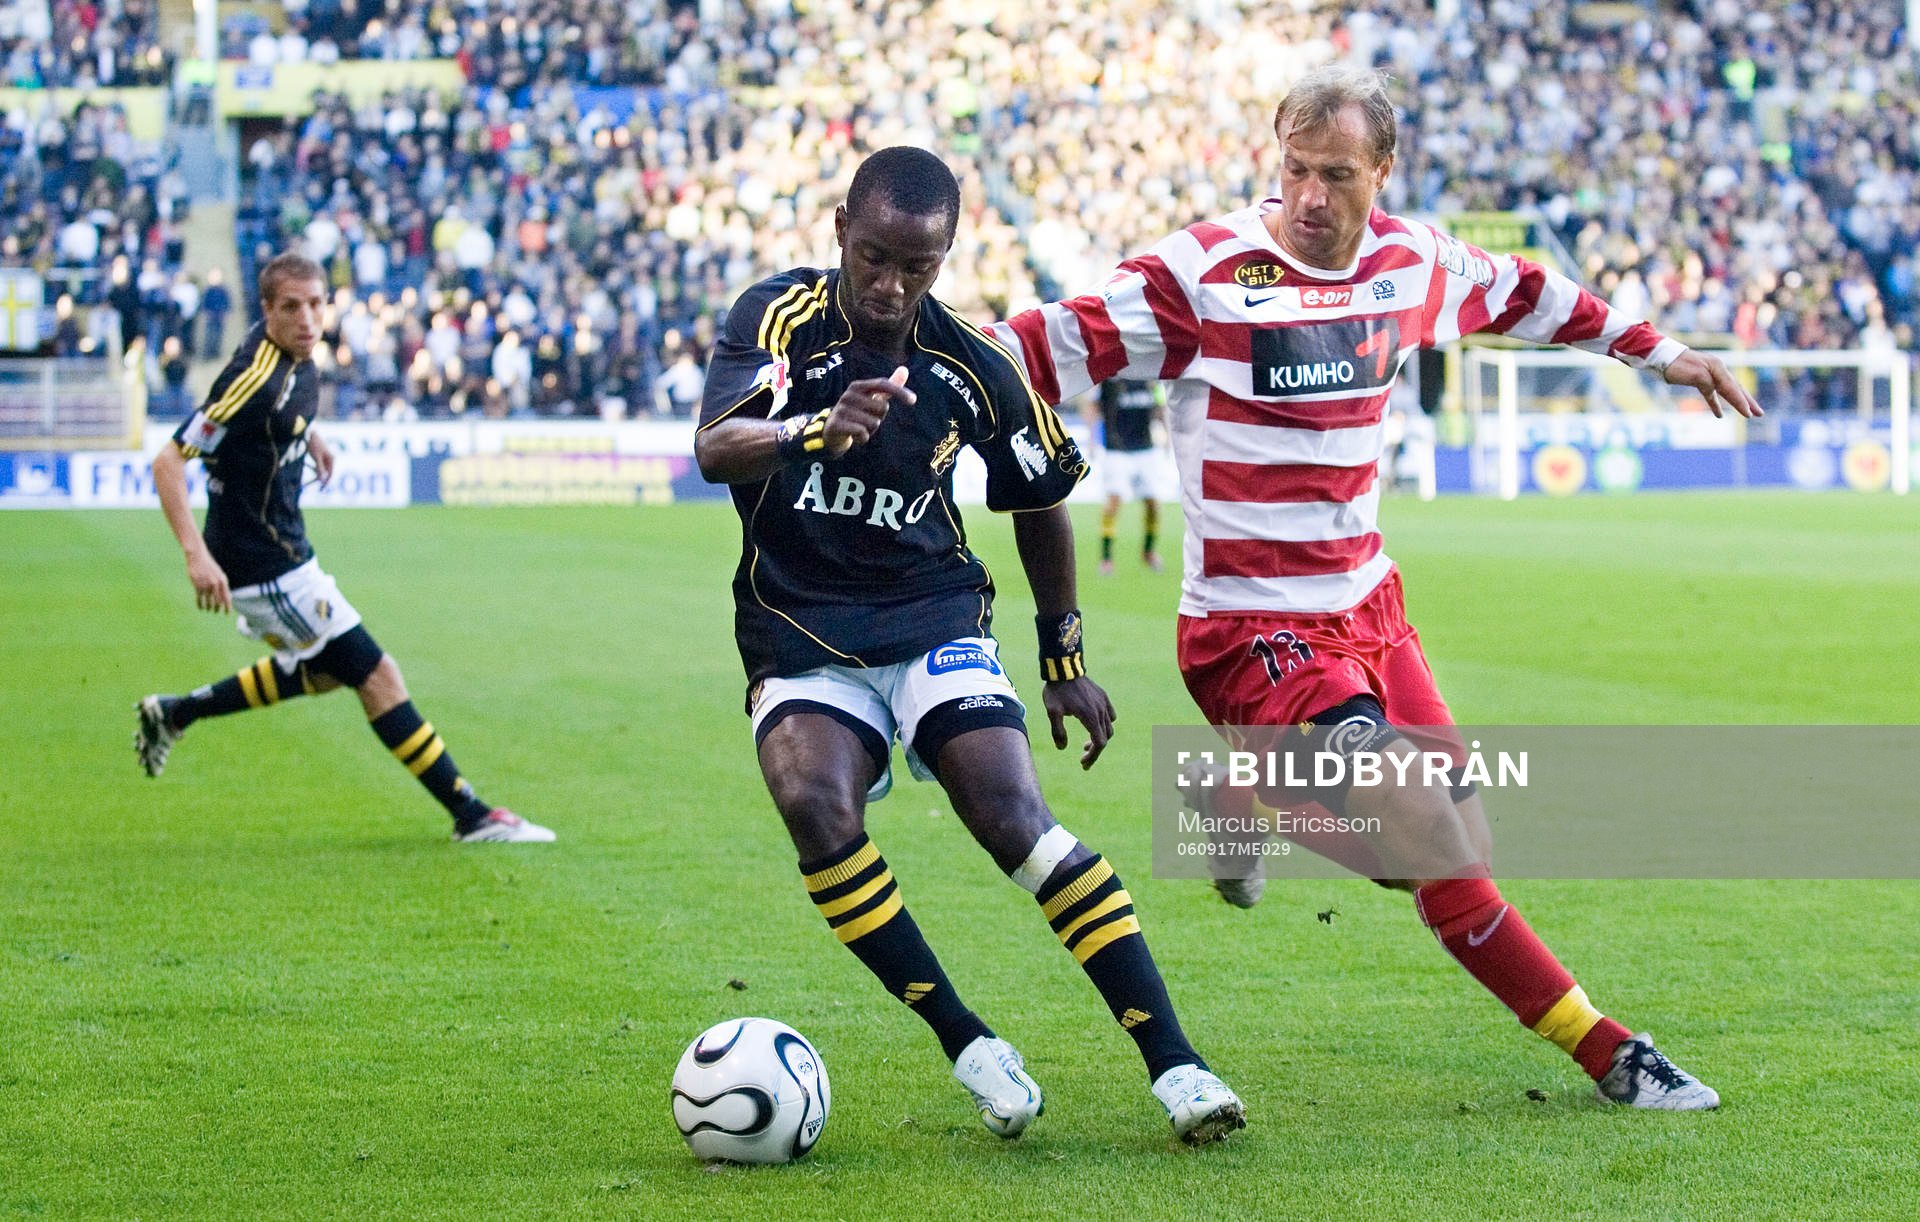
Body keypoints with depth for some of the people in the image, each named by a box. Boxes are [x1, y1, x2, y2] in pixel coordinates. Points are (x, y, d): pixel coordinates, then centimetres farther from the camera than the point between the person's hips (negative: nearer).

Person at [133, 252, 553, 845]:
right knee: (377, 677, -5)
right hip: (265, 566, -10)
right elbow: (168, 462, -27)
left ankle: (174, 713, 33)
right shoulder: (256, 379, -27)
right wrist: (196, 553, -35)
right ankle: (471, 815, 1)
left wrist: (308, 435, 19)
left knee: (324, 671, 27)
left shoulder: (296, 358, 0)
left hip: (283, 548, 10)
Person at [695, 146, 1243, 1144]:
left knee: (1013, 817, -21)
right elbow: (713, 450, -27)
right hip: (798, 640, -1)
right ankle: (967, 1045, -17)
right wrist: (819, 431, -46)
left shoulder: (974, 369, -4)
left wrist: (1063, 658, 16)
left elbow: (1041, 499, 14)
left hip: (933, 615, 1)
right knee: (816, 809, -29)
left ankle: (1173, 1062, -20)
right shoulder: (780, 318, -10)